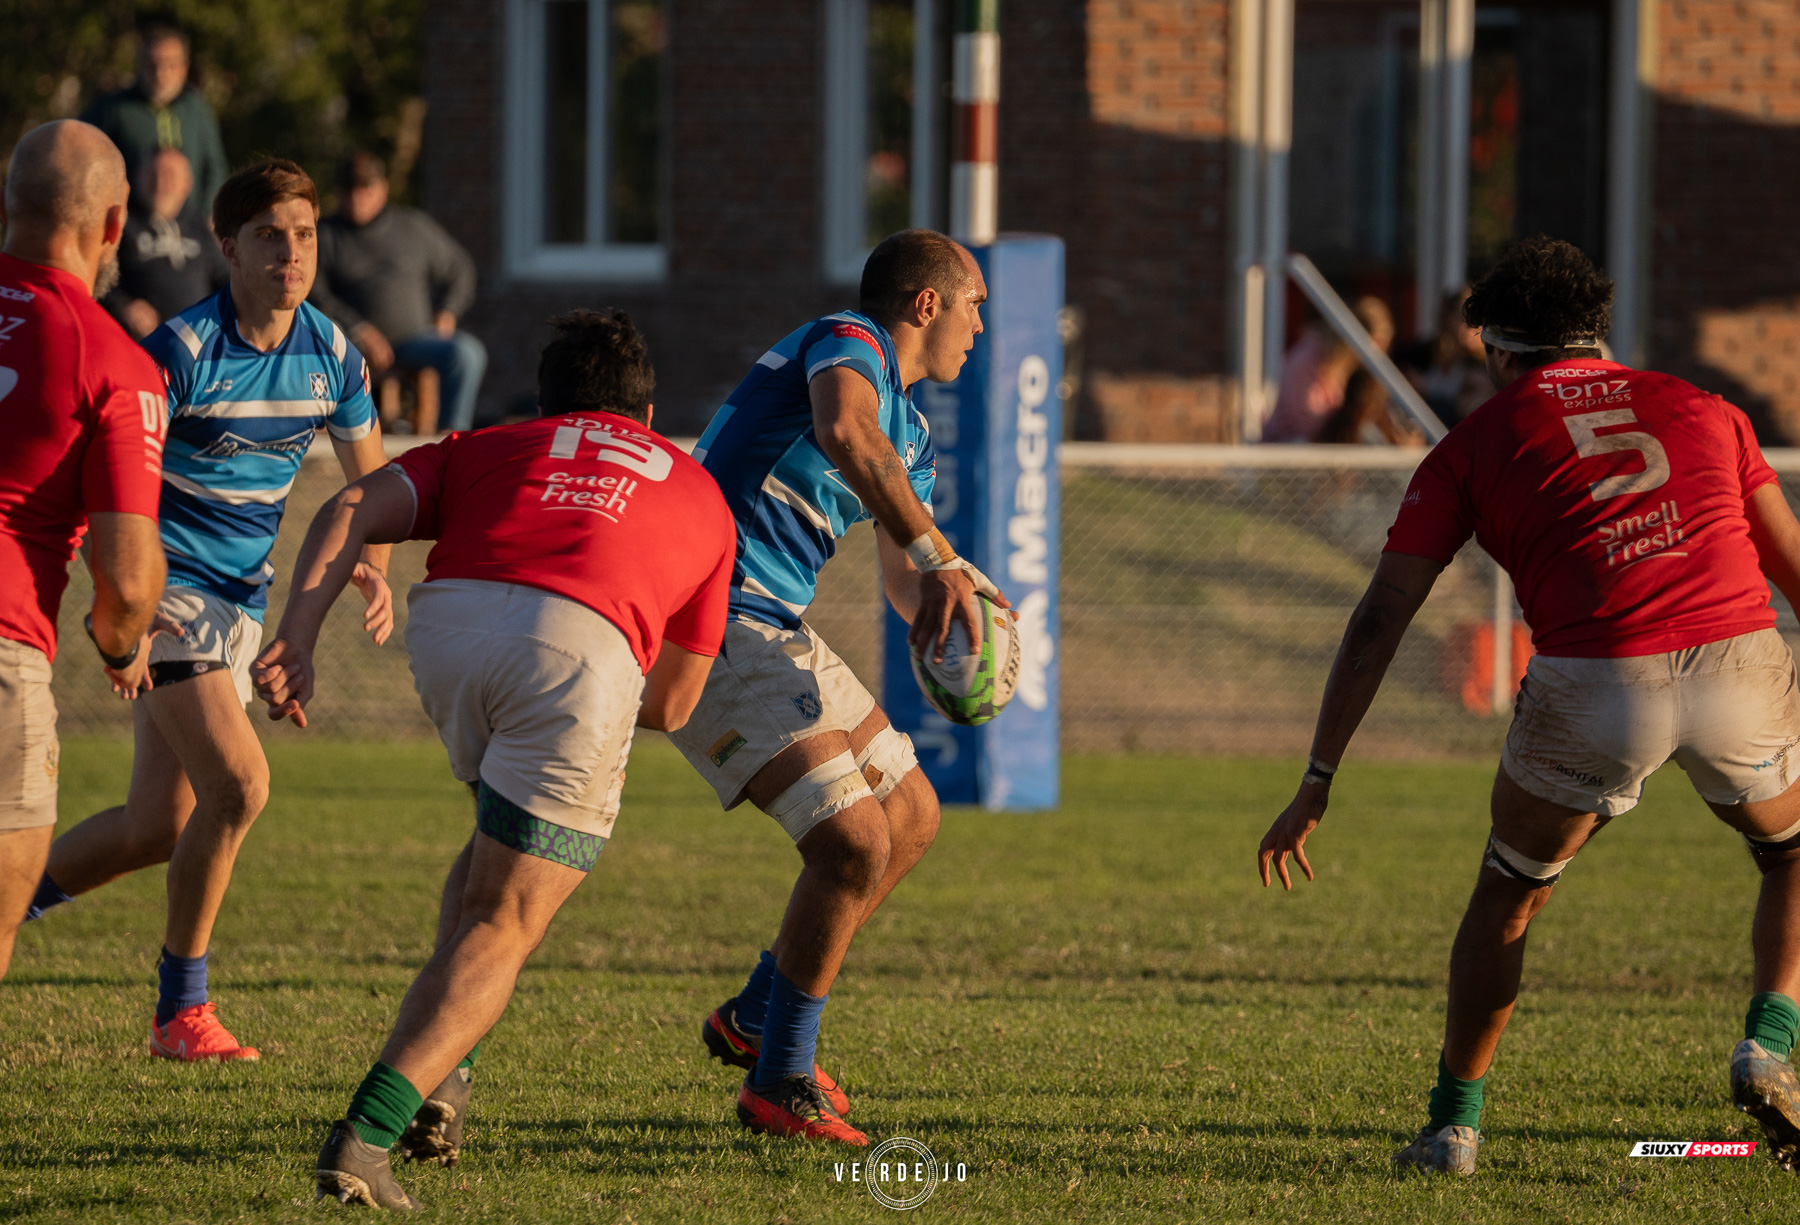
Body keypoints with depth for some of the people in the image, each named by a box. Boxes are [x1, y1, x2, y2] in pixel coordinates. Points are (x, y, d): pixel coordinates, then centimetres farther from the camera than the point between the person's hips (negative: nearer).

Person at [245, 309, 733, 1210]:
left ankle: (439, 1070, 19)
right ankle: (366, 1135, -16)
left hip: (449, 620, 2)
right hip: (584, 645, -2)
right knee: (502, 927, 3)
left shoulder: (487, 449, 34)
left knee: (502, 844, 32)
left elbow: (352, 511, 14)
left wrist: (296, 638, 4)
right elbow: (671, 706, 35)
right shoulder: (702, 499, 36)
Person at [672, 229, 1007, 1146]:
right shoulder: (849, 344, -11)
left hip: (775, 632, 11)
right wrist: (940, 558, -39)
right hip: (713, 621, -11)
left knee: (911, 819, 18)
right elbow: (843, 432, -35)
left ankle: (753, 1020, 30)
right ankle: (779, 1086, 0)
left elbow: (903, 579, 20)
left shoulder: (911, 433, 20)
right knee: (855, 842, -15)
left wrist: (936, 599, -6)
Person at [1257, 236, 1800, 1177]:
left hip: (1590, 684, -1)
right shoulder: (1701, 410, 25)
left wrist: (1316, 785, 18)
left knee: (1508, 896, 24)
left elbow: (1379, 621, 15)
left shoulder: (1474, 444, 19)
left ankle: (1454, 1123, 27)